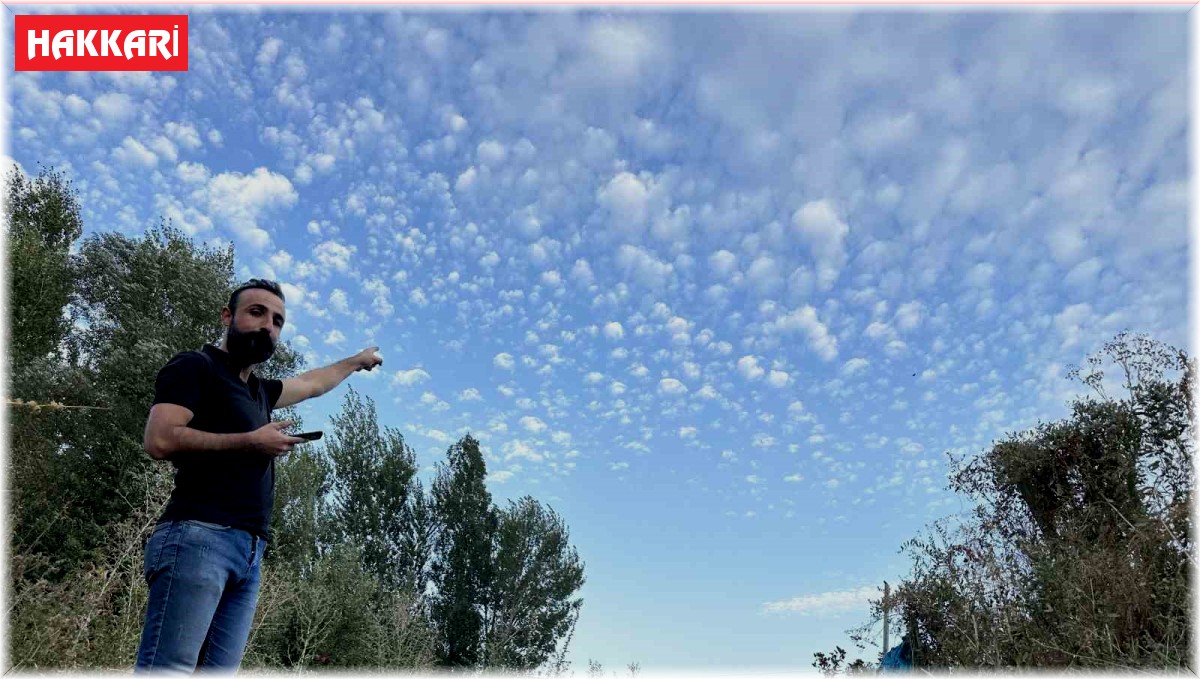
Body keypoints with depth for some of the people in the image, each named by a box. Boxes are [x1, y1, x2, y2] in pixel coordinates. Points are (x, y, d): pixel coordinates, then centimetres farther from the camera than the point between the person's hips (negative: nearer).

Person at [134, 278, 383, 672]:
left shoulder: (259, 390, 26)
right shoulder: (195, 367, 3)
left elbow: (312, 384, 45)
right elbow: (159, 440, -10)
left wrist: (357, 361, 59)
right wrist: (250, 441, -5)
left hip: (248, 552, 8)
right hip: (198, 537, -7)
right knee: (166, 671, -16)